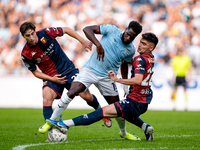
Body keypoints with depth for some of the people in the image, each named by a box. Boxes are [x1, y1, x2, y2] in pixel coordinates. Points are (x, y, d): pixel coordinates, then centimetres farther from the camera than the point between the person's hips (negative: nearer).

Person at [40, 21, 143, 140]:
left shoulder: (131, 50, 2)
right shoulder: (112, 30, -10)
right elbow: (87, 29, -16)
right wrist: (98, 45, -29)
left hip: (107, 78, 4)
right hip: (90, 69, -3)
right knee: (71, 93, -23)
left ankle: (124, 133, 35)